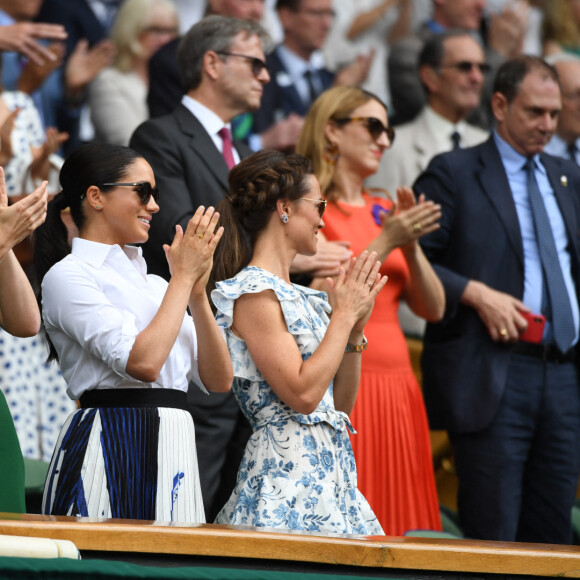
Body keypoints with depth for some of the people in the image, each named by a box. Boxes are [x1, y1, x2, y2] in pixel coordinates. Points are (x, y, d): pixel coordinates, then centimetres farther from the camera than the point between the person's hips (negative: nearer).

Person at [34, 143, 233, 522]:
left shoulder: (154, 284, 17)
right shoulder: (68, 275, -4)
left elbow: (219, 380, 11)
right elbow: (143, 362, -17)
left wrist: (197, 292, 1)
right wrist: (184, 276, -7)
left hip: (174, 452, 7)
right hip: (112, 447, -7)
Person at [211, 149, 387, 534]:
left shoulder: (300, 297, 17)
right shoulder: (254, 292, -9)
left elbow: (341, 404, 17)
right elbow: (302, 394, -18)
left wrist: (356, 328, 7)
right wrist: (344, 315, -9)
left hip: (329, 469, 9)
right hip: (287, 469, -9)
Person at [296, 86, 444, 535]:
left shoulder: (383, 212, 17)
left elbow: (433, 308, 13)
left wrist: (412, 246, -3)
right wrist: (386, 243, -13)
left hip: (396, 387, 7)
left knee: (394, 523, 2)